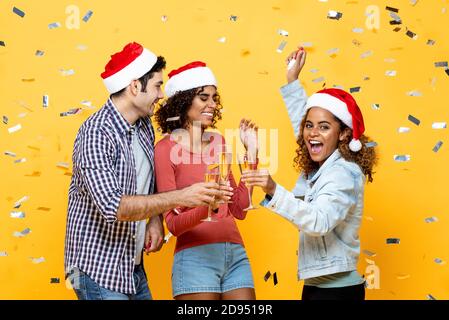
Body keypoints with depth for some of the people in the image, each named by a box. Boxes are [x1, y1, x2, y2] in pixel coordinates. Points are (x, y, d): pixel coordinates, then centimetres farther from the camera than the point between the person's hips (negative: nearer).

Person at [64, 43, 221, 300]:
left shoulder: (144, 125, 5)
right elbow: (113, 207, -29)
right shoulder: (96, 133, -20)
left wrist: (156, 219, -1)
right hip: (99, 271, -8)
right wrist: (180, 198, -31)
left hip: (134, 267, 8)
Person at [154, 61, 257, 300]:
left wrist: (251, 152, 7)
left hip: (236, 253, 5)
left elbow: (239, 209, 10)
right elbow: (174, 223, -10)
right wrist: (207, 206, -29)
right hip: (196, 256, -5)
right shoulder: (166, 149, -6)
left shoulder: (217, 142, 11)